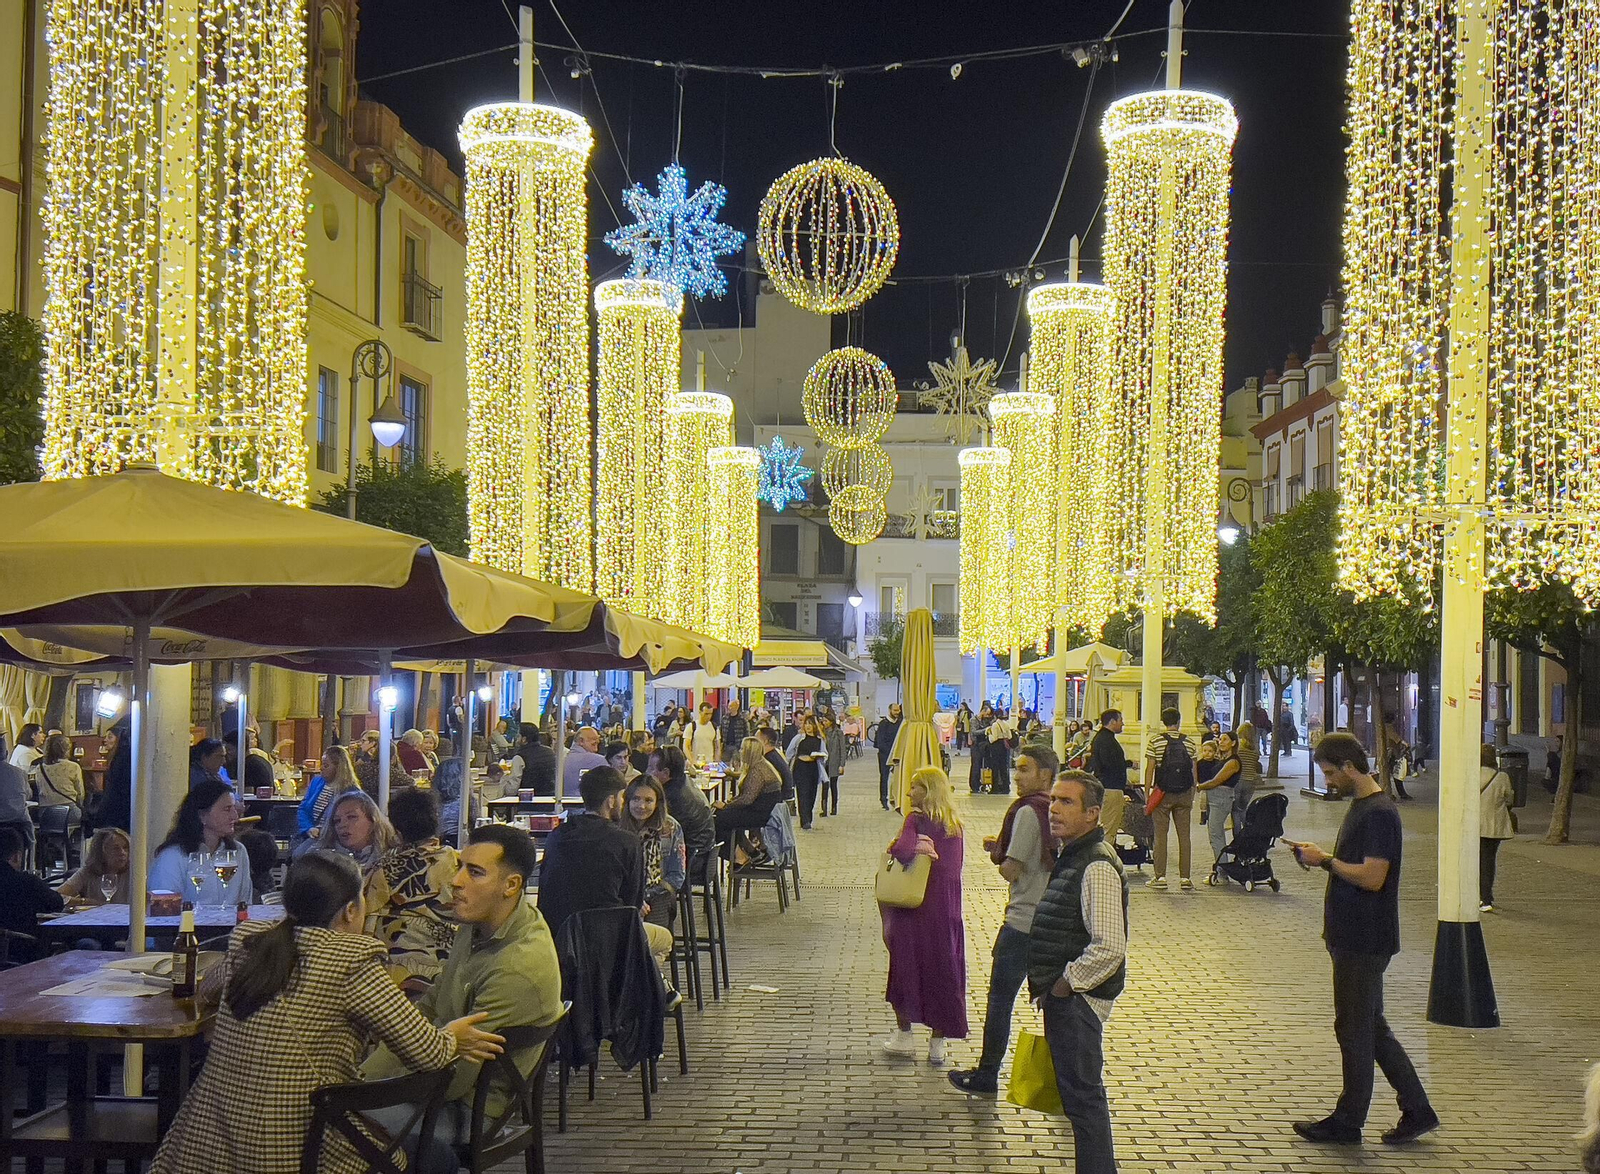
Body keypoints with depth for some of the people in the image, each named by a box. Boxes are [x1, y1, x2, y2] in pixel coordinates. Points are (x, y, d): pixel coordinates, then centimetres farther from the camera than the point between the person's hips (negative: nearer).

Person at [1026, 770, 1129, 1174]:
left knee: (1083, 1097, -3)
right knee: (1076, 1094, 17)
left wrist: (1066, 983, -17)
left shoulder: (1098, 866, -21)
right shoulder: (1072, 857, 12)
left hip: (1078, 1000, -10)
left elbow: (1109, 947, -28)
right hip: (1064, 996, 10)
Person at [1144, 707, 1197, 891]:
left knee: (1161, 835, 2)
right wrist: (1191, 798, 14)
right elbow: (1194, 772, 6)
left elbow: (1150, 769, -5)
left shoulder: (1155, 740, -3)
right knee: (1184, 835, 6)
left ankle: (1160, 877, 0)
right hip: (1184, 793, 2)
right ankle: (1185, 878, 6)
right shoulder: (1188, 742, 4)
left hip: (1162, 793, -2)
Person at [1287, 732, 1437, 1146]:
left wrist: (1325, 861, -17)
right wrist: (1319, 856, 8)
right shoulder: (1360, 806, 13)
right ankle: (1417, 1111, 20)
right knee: (1371, 1028, 15)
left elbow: (1372, 877, -25)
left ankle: (1348, 1123, 11)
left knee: (1354, 1029, 0)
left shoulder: (1379, 813, -19)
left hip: (1364, 941, -10)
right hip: (1354, 937, 10)